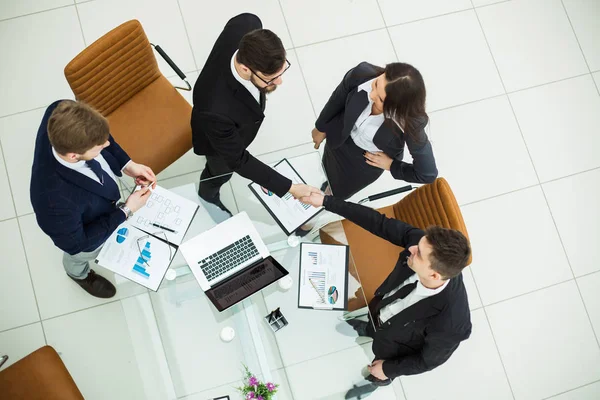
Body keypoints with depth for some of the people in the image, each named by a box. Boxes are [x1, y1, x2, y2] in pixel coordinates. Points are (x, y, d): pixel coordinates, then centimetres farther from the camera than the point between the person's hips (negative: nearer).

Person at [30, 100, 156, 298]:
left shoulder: (60, 113, -36)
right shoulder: (56, 198, -49)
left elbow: (98, 136, -11)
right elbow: (76, 244, -28)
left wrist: (127, 165, -20)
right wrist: (125, 211, -25)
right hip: (87, 233, -4)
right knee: (81, 256, 33)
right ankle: (79, 274, 67)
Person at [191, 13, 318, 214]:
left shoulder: (246, 28, -39)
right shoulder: (216, 110, -53)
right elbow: (238, 160, -35)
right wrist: (289, 187, -33)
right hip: (220, 137, -5)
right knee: (222, 171, 30)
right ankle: (207, 195, 67)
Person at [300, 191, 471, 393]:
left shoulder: (451, 324, -46)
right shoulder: (422, 243, -39)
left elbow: (430, 359, -26)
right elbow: (380, 223, -27)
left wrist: (388, 369, -10)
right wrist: (326, 201, -28)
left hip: (395, 343, -3)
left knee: (382, 372, 31)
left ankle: (381, 380, 68)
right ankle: (369, 330, 75)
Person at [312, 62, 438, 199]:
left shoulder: (411, 124, -43)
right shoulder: (361, 74, -38)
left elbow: (428, 174, -28)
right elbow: (337, 100, -13)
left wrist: (391, 165, -16)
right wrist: (321, 127, 4)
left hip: (367, 161, -1)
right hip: (340, 137, 2)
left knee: (339, 191, 29)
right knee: (329, 167, 35)